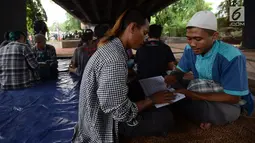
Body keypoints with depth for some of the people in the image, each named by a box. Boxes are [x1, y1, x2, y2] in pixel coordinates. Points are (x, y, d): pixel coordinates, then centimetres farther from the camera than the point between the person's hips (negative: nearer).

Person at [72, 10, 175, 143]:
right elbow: (121, 113, -28)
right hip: (104, 126, -9)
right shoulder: (114, 59, -31)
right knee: (165, 116, -11)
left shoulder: (109, 48, 0)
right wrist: (152, 99, -14)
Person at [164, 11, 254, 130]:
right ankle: (205, 117, -8)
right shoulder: (190, 49, -9)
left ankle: (208, 117, -2)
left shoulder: (231, 57, -29)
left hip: (228, 103, -7)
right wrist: (172, 77, -23)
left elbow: (233, 97, -25)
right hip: (201, 92, 7)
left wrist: (192, 95, -28)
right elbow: (179, 71, 4)